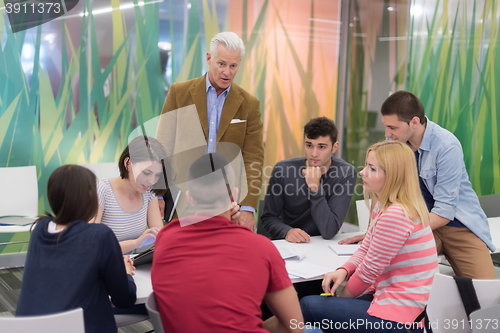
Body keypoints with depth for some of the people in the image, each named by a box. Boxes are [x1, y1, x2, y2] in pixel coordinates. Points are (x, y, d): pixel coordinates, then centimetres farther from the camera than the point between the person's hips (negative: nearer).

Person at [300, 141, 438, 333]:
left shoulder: (395, 215, -24)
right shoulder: (383, 207, 9)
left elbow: (369, 270, -17)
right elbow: (365, 250, 13)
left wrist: (339, 297, -1)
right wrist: (343, 271, -7)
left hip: (398, 316, -10)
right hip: (388, 296, 10)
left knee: (308, 306, -6)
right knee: (317, 300, 17)